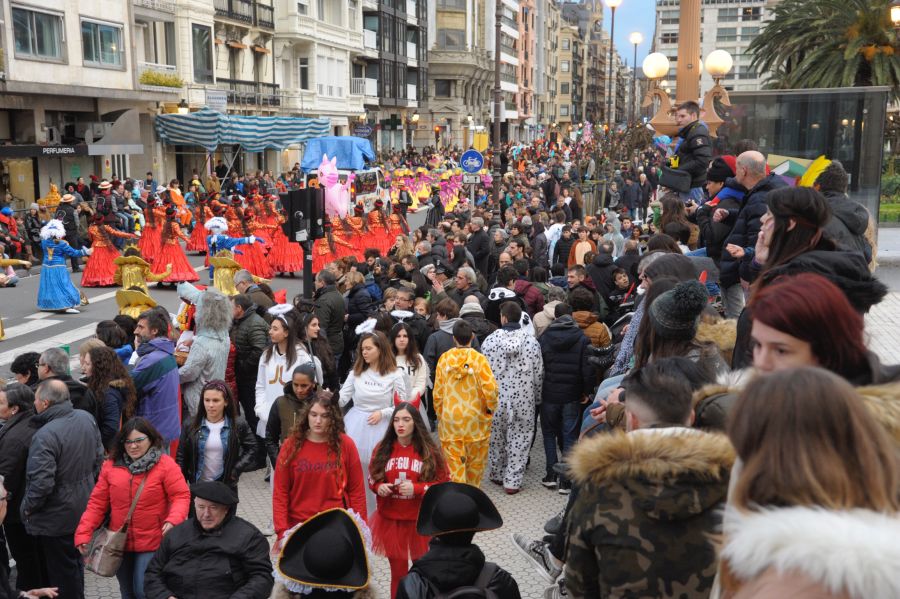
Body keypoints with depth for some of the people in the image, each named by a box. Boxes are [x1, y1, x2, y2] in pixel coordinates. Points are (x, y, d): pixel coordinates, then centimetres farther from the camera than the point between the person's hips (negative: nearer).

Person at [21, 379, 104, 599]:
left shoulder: (45, 435, -28)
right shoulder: (86, 418, -5)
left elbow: (41, 483, -29)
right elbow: (99, 457, 6)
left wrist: (27, 507, -12)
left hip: (56, 517, -8)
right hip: (83, 507, 8)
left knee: (60, 574, 9)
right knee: (74, 562, 25)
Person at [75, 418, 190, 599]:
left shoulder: (165, 465, -9)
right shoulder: (111, 465, 2)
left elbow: (181, 496, -12)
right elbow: (97, 502, 2)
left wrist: (173, 520, -30)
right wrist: (83, 533, -5)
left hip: (152, 544, -4)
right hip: (119, 543, 5)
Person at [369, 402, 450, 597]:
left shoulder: (429, 450, -9)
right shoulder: (382, 449, -2)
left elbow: (444, 484, -7)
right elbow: (372, 478, 9)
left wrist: (416, 488, -20)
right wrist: (379, 487, -13)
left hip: (421, 519, -1)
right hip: (390, 519, 1)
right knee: (398, 570, 11)